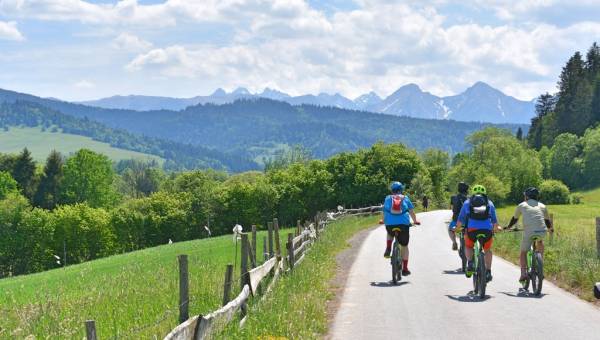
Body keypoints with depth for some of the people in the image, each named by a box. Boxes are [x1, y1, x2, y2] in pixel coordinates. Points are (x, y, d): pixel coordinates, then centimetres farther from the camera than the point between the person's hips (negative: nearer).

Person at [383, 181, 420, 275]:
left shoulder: (388, 198, 14)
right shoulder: (405, 198, 13)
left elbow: (384, 212, 21)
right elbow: (411, 212, 15)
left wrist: (384, 221, 40)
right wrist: (415, 221, 32)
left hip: (390, 224, 1)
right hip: (404, 224, -1)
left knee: (390, 234, 38)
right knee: (404, 246, 13)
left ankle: (388, 249, 15)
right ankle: (405, 269, 15)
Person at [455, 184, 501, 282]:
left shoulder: (467, 202, 21)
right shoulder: (489, 203, 22)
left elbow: (460, 220, 20)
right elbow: (494, 221, 23)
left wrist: (457, 228, 38)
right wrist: (497, 228, 42)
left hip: (471, 230, -1)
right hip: (487, 230, 1)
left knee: (468, 247, 27)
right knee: (487, 250, 25)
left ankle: (470, 263, 2)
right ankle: (488, 272, 14)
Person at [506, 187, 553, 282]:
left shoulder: (522, 205, 19)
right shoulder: (542, 206, 23)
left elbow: (514, 219, 31)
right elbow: (547, 220, 35)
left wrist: (508, 227, 49)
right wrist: (550, 228, 55)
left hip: (528, 231, -2)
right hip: (542, 231, 2)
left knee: (523, 252, 13)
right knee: (540, 242, 35)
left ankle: (523, 273, -3)